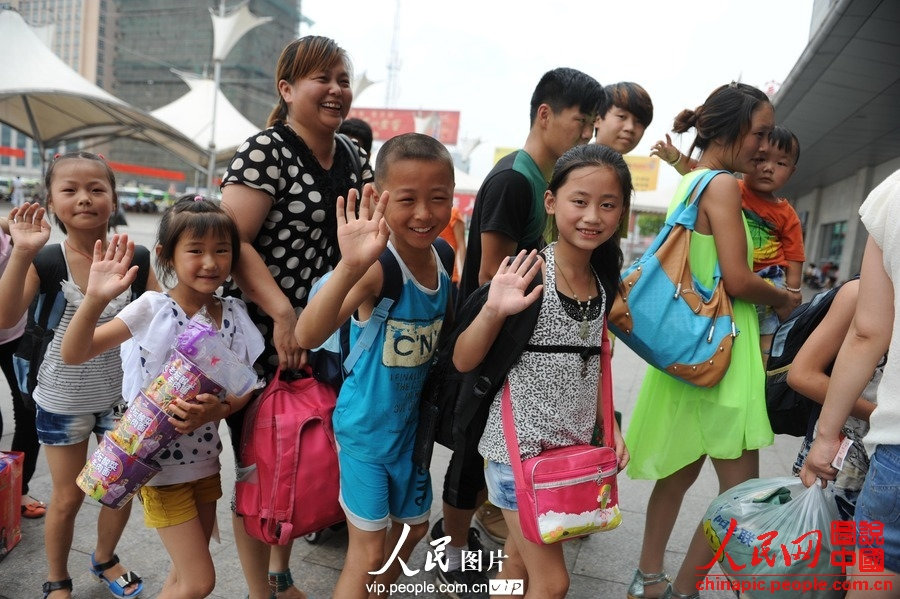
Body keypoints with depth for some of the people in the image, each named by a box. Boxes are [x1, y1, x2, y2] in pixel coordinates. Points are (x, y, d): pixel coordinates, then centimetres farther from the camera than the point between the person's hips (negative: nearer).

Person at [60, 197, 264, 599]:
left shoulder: (234, 315, -4)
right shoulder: (153, 309, -16)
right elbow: (74, 354, -22)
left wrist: (216, 410, -21)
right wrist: (95, 299, -38)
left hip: (206, 459, 5)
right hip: (161, 462, -4)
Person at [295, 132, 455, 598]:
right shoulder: (378, 266, -28)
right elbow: (307, 336, -44)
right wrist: (349, 266, -58)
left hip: (410, 424, 7)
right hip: (364, 427, -7)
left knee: (412, 528, 24)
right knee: (369, 551, 6)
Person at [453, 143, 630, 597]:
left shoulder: (603, 282, 3)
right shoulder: (528, 273, -17)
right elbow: (463, 361, -16)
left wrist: (609, 427, 9)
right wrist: (493, 311, -32)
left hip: (576, 444, 6)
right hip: (521, 443, -6)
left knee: (519, 562, 18)